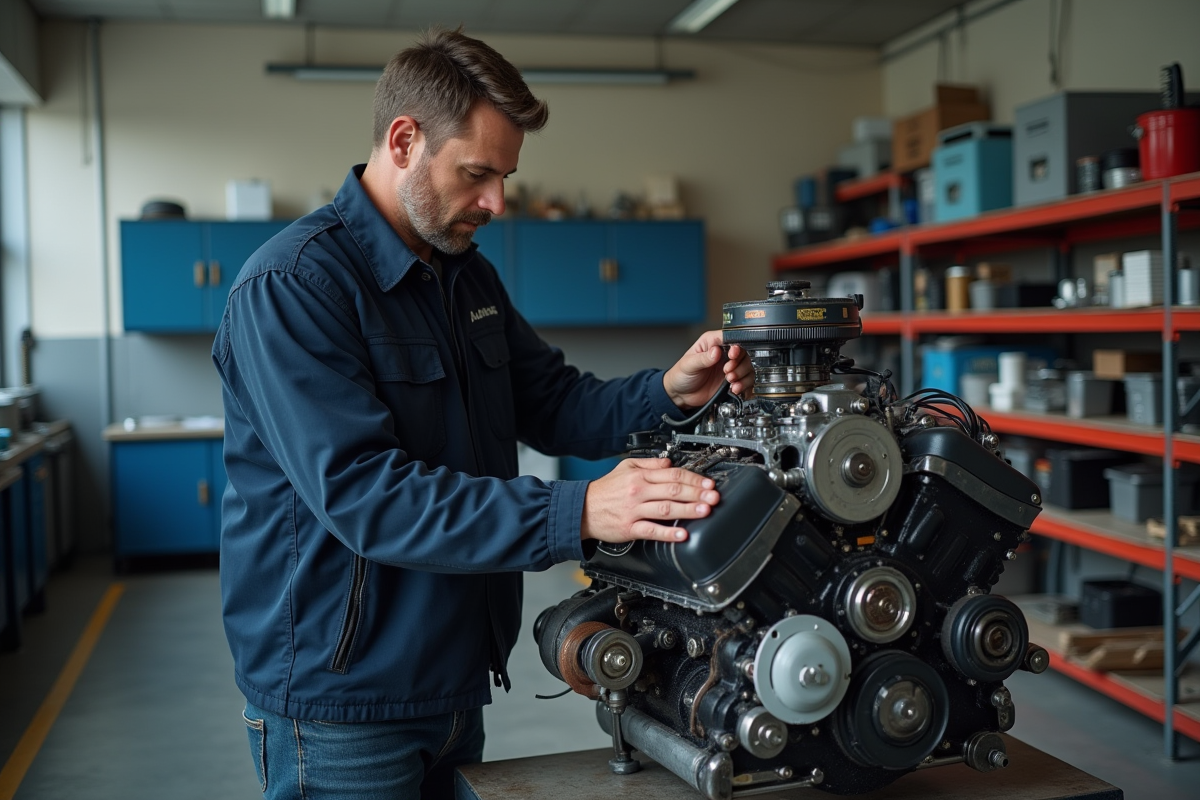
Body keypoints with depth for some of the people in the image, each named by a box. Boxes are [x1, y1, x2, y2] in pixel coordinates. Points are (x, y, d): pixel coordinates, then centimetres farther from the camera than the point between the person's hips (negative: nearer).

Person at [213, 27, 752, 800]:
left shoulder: (469, 274, 9)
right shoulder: (291, 287, -19)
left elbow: (553, 403, 12)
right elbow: (364, 495, -28)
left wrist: (669, 391, -8)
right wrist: (578, 514, -35)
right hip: (339, 702, -7)